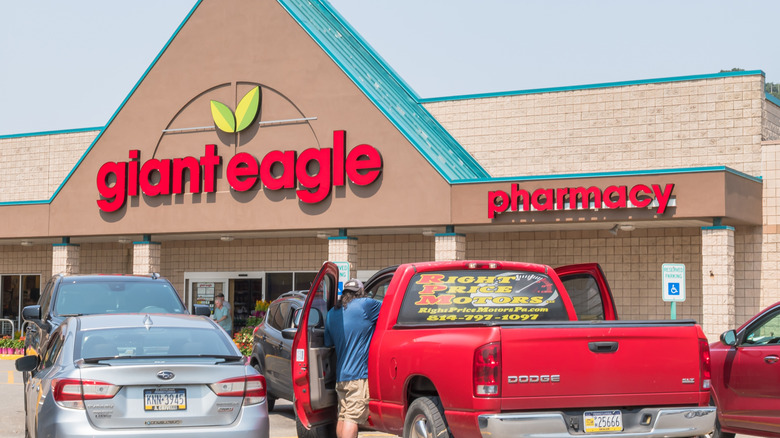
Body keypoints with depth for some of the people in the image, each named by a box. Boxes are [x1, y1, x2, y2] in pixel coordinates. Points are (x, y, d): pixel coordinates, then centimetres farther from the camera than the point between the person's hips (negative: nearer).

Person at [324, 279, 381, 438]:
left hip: (340, 375, 7)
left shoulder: (332, 313, 14)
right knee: (352, 418, -11)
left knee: (343, 416, 14)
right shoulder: (365, 305, -6)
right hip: (359, 374, -7)